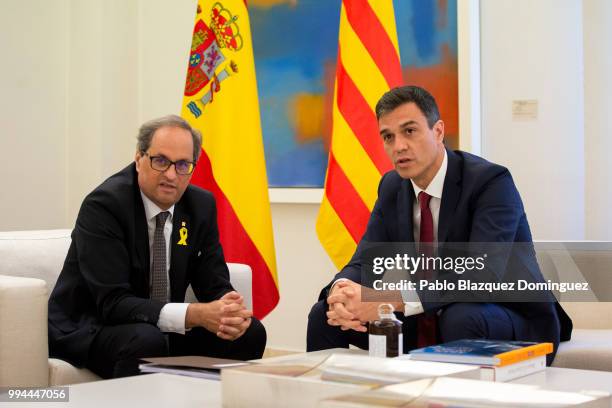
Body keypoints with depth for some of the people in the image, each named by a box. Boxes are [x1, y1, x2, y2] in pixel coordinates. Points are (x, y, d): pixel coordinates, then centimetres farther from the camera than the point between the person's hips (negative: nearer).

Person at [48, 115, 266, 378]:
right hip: (87, 329, -6)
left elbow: (215, 285, 0)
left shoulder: (201, 205, 0)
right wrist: (195, 314, -37)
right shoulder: (102, 205, -20)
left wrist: (231, 313, -25)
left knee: (250, 332, -10)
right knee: (146, 341, -36)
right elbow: (112, 303, -27)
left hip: (163, 329, 6)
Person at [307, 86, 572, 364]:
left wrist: (394, 300, -41)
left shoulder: (492, 181, -20)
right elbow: (365, 262, -2)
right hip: (427, 324, 6)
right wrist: (341, 290, -27)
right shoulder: (392, 186, 2)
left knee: (462, 319, -39)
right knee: (324, 314, -7)